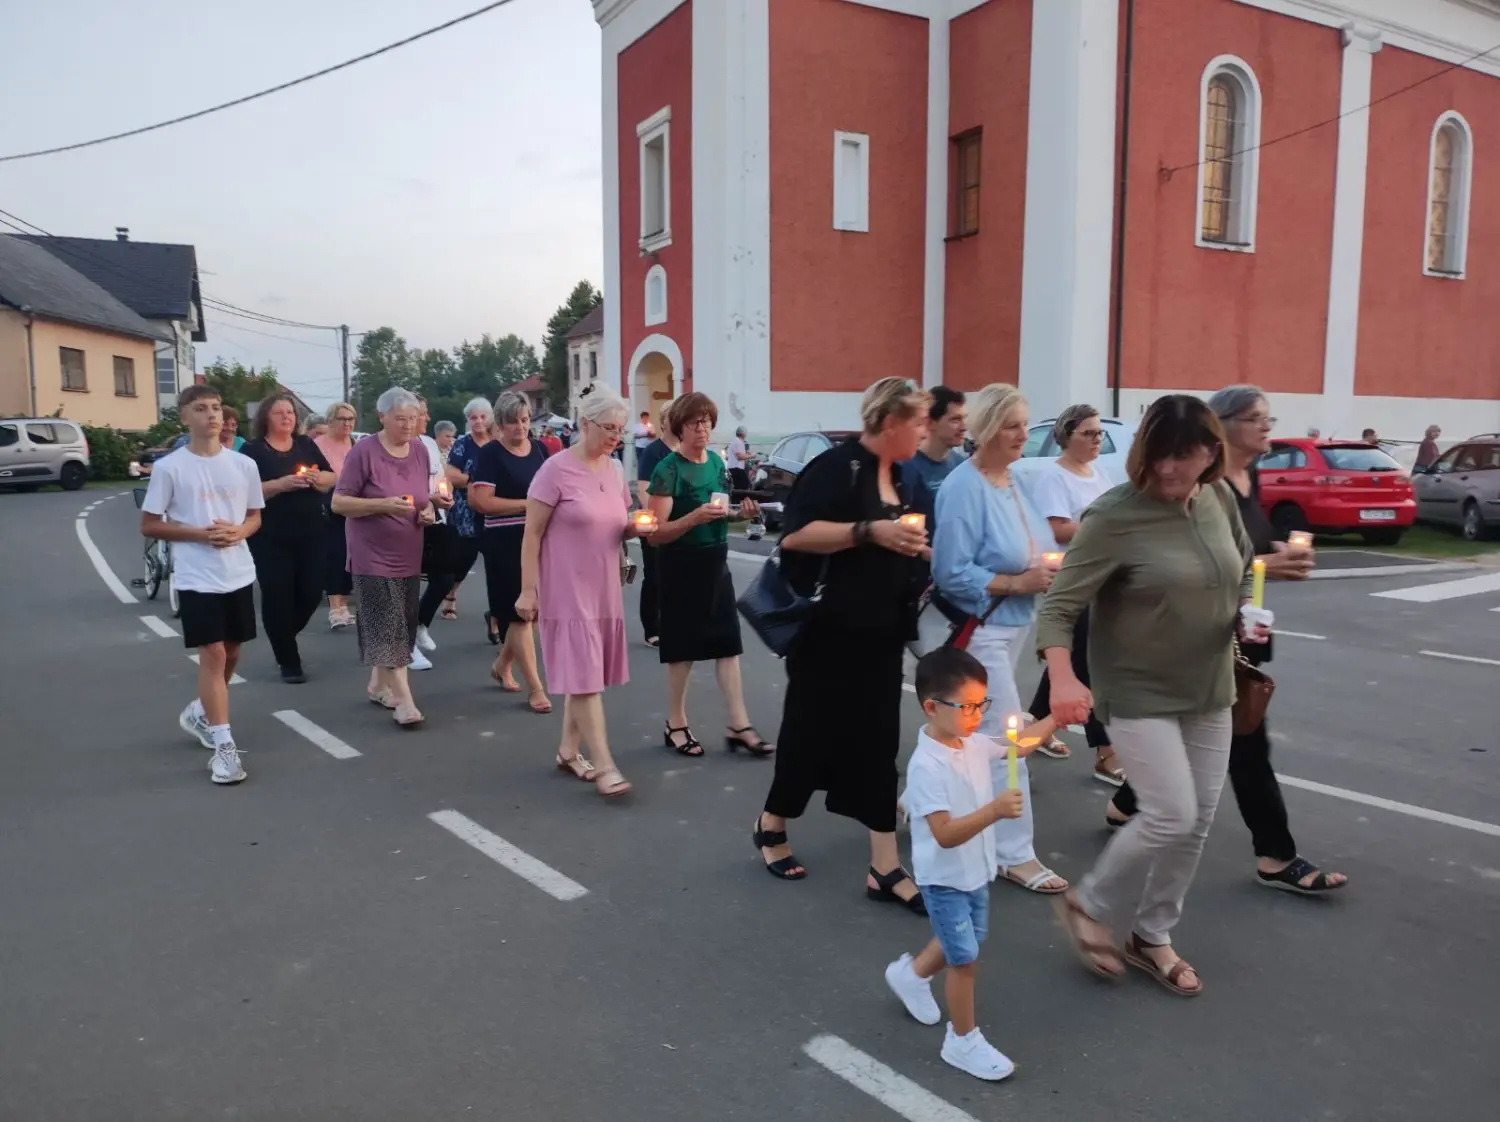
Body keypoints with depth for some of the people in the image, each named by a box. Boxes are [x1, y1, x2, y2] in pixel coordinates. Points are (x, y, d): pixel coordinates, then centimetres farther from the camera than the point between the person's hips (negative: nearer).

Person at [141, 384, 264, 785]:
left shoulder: (244, 465, 3)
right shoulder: (169, 467, -6)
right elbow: (149, 525, -3)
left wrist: (237, 532, -10)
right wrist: (200, 533, -16)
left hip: (239, 574, 4)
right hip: (197, 577, -4)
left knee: (232, 651, 14)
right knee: (213, 654, -7)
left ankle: (200, 712, 40)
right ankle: (224, 746, -3)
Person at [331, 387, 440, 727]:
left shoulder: (420, 450, 5)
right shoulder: (364, 451, -13)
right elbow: (339, 502, -13)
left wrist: (428, 510, -3)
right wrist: (383, 504, -25)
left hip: (409, 556, 6)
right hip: (373, 556, -6)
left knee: (402, 625, 13)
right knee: (388, 627, -8)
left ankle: (378, 684, 30)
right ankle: (404, 700, -7)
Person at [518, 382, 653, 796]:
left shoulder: (614, 471, 8)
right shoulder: (556, 471, -12)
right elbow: (531, 536, -11)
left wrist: (636, 527, -3)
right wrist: (528, 590, -14)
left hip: (604, 590, 7)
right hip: (567, 592, -7)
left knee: (586, 673, 12)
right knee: (583, 675, -7)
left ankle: (568, 750, 26)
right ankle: (604, 765, -4)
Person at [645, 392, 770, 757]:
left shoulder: (716, 461, 7)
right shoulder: (668, 470, -14)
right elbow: (656, 534, -18)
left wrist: (740, 514, 0)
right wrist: (695, 516, -32)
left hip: (716, 562, 6)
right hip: (681, 566, -6)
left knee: (728, 643, 4)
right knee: (682, 647, 4)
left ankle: (739, 726, 9)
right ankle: (676, 726, 19)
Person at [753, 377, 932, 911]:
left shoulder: (894, 475, 12)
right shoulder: (837, 464, -14)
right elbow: (794, 534, -24)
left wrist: (920, 548, 9)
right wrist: (870, 531, -29)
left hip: (881, 633, 8)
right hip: (830, 631, -8)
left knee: (878, 741, 7)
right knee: (811, 732, 6)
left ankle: (885, 866, 11)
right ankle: (771, 825, 30)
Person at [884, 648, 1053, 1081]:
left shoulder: (974, 744, -6)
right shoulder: (926, 766, -30)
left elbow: (1018, 744, 11)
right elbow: (945, 834, -33)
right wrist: (994, 810, -43)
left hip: (975, 872, 8)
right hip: (945, 879, -8)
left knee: (962, 943, 26)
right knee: (965, 959, 3)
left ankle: (911, 974, 52)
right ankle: (963, 1042, 23)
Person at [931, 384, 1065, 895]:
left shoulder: (1015, 480, 8)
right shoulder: (963, 487, -18)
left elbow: (1033, 545, 16)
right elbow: (951, 574, -22)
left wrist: (1047, 569, -4)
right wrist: (1018, 583, -23)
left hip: (1013, 623, 9)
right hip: (979, 628, -9)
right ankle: (1015, 854, 5)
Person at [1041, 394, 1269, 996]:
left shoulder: (1220, 499, 0)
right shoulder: (1113, 517, -20)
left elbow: (1244, 571, 18)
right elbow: (1059, 606, -22)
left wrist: (1249, 615, -3)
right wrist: (1063, 678, -38)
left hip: (1208, 692, 7)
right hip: (1138, 692, -7)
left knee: (1198, 821, 11)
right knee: (1172, 815, -11)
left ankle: (1152, 936, 30)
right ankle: (1090, 906, 15)